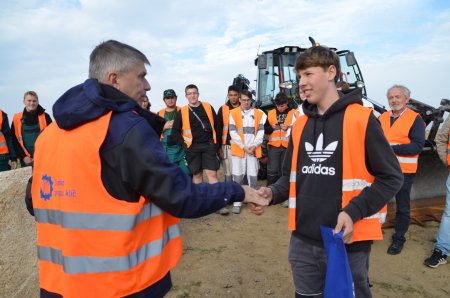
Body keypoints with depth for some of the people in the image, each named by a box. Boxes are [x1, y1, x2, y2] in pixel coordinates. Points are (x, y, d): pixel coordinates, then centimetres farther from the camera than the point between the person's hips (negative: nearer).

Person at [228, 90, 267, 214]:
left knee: (253, 176, 5)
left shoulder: (259, 113, 9)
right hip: (238, 149, -1)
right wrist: (243, 146, -11)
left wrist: (254, 146, -9)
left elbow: (261, 132, 4)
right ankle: (237, 203, 7)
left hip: (254, 150, 2)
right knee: (237, 177, 0)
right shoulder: (233, 113, 2)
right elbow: (233, 133, -4)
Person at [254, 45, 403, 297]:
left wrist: (354, 212, -20)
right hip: (303, 241, 5)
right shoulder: (300, 125, 7)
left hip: (348, 241, -5)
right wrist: (273, 193, -8)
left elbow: (391, 177, -9)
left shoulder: (362, 118, -10)